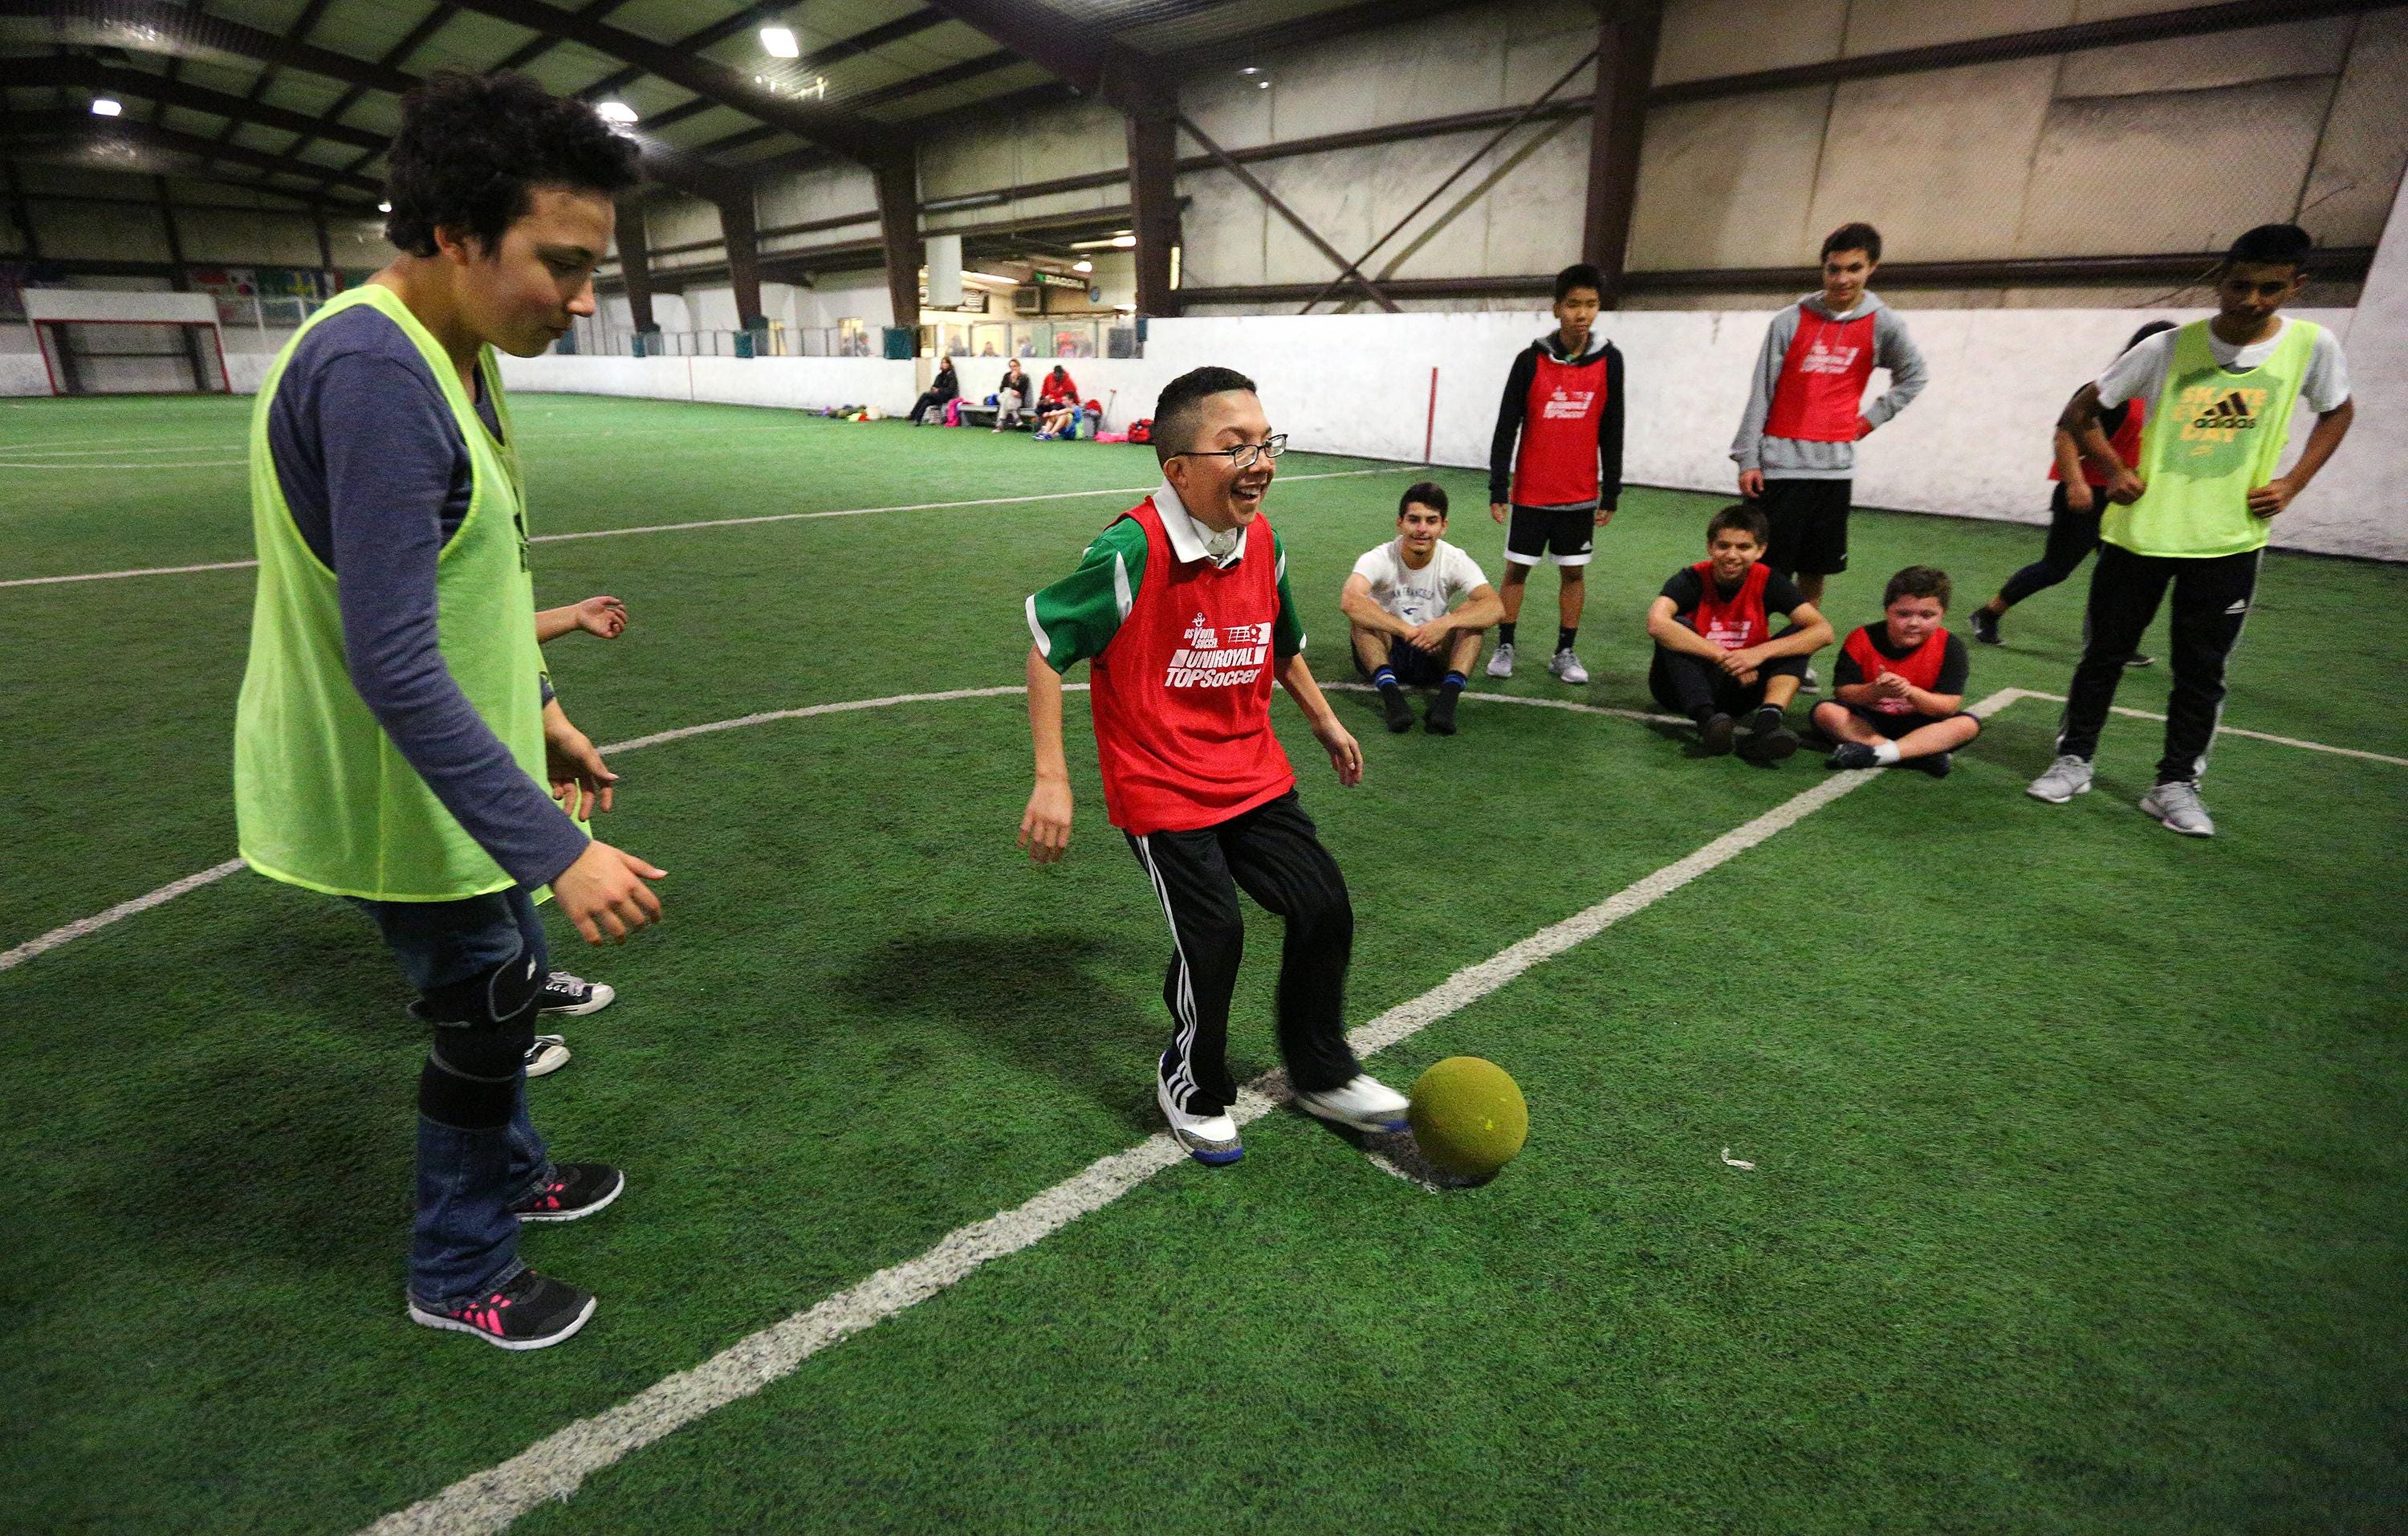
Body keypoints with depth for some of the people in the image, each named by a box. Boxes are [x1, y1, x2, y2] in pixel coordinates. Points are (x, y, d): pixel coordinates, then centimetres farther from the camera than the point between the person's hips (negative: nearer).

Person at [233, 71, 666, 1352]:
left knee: (505, 990, 23)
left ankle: (506, 1175, 48)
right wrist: (557, 851, -31)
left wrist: (538, 711, 18)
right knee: (487, 1012, 8)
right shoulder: (372, 371, -28)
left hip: (456, 759, 9)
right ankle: (458, 1277, 32)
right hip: (400, 795, -9)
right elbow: (395, 667, -31)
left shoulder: (456, 356, 4)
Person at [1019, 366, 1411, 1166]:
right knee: (1213, 937, -7)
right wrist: (1051, 780, -17)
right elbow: (1046, 647, -14)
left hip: (1254, 775, 7)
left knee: (1325, 907, 7)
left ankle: (1322, 1075, 32)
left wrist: (1324, 721, 25)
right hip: (1161, 790, -6)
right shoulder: (1131, 551, -21)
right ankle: (1193, 1090, 25)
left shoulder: (1264, 542, -2)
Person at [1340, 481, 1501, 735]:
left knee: (1473, 616, -24)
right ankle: (1390, 693, -41)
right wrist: (1408, 630, -43)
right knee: (1361, 615, -30)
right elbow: (1349, 601, -39)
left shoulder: (1455, 560, -12)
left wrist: (1446, 623, -43)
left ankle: (1448, 696, -37)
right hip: (1385, 654, -1)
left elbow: (1496, 606, -27)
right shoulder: (1380, 559, -17)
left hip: (1434, 654, 2)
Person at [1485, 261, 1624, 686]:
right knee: (1517, 568, 5)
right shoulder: (1531, 360, -4)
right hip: (1530, 491, -1)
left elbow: (1611, 433, 5)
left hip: (1581, 492, 2)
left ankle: (1565, 652, 16)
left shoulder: (1608, 360, 1)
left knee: (1574, 571, 7)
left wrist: (1611, 493, 4)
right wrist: (1497, 488, -5)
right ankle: (1505, 647, 16)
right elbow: (1506, 428, -3)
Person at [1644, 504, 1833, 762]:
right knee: (1677, 628, -29)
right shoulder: (1692, 579, -14)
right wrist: (1726, 657, -36)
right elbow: (1656, 623, -36)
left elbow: (1823, 631, -17)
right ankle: (1707, 719, -43)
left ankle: (1769, 717, -39)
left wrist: (1761, 652, -30)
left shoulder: (1768, 582, -6)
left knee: (1799, 635, -16)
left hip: (1740, 687, 3)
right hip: (1685, 686, -3)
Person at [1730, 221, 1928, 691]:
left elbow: (1914, 376, 19)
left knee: (1816, 568, 7)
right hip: (1781, 462, -2)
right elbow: (1760, 392, -1)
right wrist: (1748, 458, -5)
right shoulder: (1791, 320, 0)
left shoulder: (1883, 325, 4)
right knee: (1767, 568, -4)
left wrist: (1872, 417, 7)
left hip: (1834, 463, 2)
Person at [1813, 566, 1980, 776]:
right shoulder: (1862, 639, -11)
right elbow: (1842, 692, -14)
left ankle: (1879, 754, -37)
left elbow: (1950, 706, -14)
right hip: (1866, 721, 0)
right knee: (1825, 711, -28)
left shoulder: (1949, 647, -9)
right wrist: (1875, 691, -35)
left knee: (1969, 724, -24)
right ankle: (1923, 753, -31)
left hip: (1916, 723, 1)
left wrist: (1911, 692, -33)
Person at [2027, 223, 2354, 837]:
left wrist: (2292, 484, 2)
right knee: (2104, 653, 6)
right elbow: (2079, 411, 2)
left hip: (2229, 541, 1)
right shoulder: (2167, 347, -6)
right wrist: (2115, 468, -9)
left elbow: (2336, 412, 15)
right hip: (2139, 532, -1)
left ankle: (2176, 784, 16)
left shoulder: (2312, 345, -2)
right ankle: (2073, 759, 20)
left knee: (2202, 671, 5)